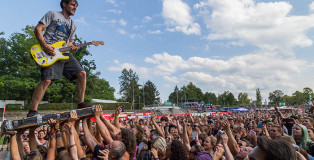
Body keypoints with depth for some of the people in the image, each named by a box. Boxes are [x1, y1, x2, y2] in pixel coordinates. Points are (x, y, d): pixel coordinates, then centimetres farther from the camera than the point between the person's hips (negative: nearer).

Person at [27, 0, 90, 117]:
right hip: (50, 53, -6)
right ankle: (32, 111, -10)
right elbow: (38, 29, -1)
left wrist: (72, 46, 3)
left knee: (82, 74, -8)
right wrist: (45, 46, -15)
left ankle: (81, 104, -1)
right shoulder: (52, 14, 6)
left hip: (64, 53, 6)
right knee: (47, 80, -21)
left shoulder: (73, 25, 24)